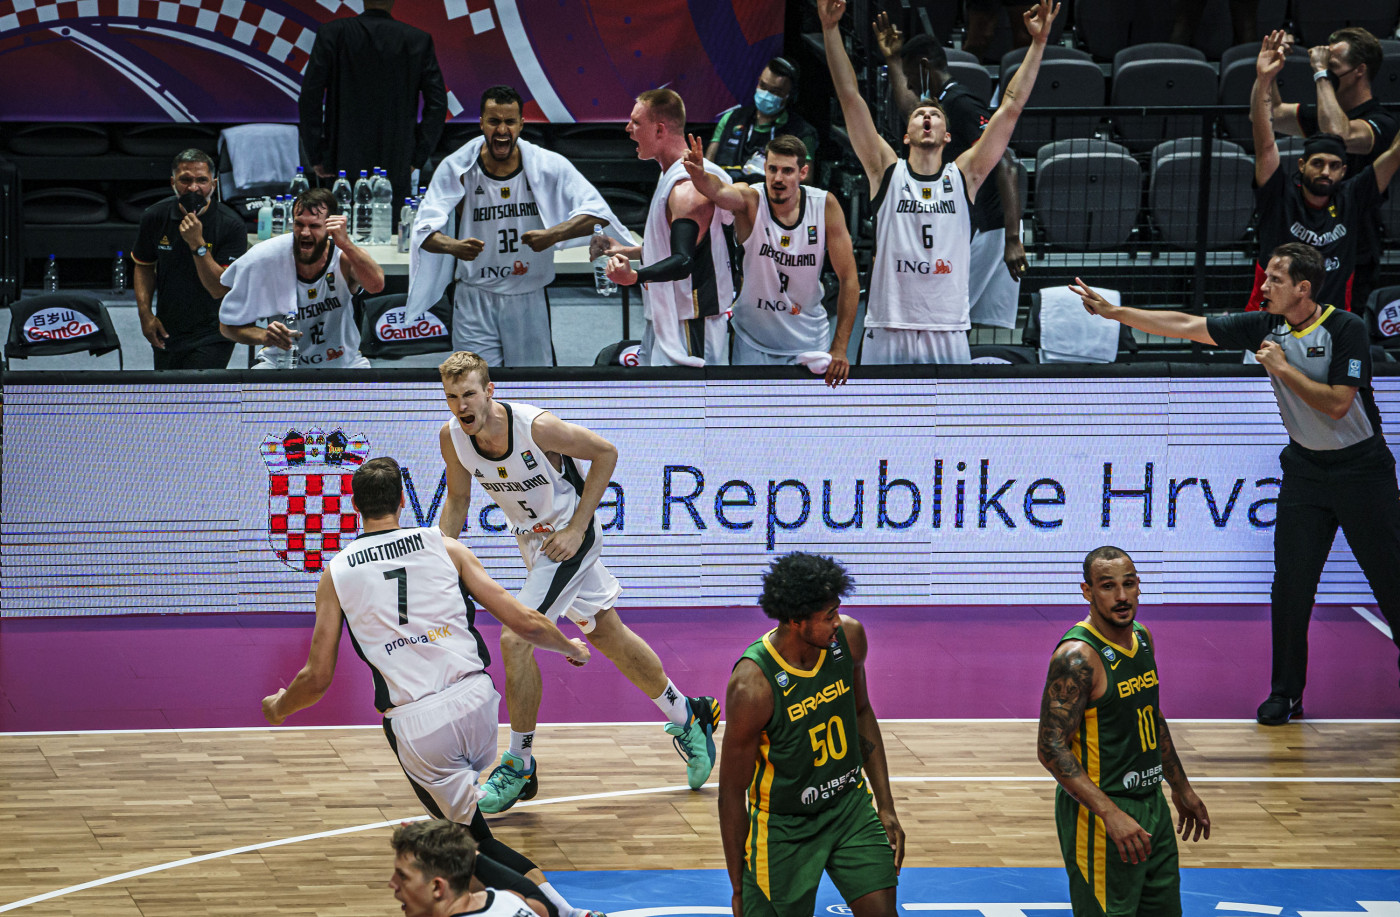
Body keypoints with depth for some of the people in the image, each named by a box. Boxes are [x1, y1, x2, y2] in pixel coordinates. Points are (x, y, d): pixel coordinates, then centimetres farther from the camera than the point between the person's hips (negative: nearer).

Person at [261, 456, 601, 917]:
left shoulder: (336, 573, 7)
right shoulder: (445, 547, 8)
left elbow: (318, 679, 9)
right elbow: (523, 622, 7)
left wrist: (278, 707, 31)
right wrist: (571, 647, 28)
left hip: (415, 725, -2)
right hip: (476, 700, 2)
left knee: (474, 846, 11)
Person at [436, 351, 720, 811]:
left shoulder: (536, 426, -30)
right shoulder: (451, 437, -14)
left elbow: (605, 453, -17)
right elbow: (457, 501, 4)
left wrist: (576, 529, -18)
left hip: (568, 537, -7)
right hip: (532, 539, 7)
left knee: (515, 639, -17)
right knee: (607, 634, 17)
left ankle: (519, 768, -3)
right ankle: (688, 718, 36)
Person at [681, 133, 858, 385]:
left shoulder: (825, 206, -10)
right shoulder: (750, 200, -16)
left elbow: (849, 279, -7)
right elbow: (719, 191, -41)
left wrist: (839, 349, -13)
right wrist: (699, 175, -65)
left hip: (809, 344, 2)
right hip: (753, 343, -1)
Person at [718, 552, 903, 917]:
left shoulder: (849, 637, -10)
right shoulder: (753, 685, -26)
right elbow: (732, 791, -16)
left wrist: (886, 806, 9)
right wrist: (738, 887, -10)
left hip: (850, 804, 5)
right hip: (784, 825, -5)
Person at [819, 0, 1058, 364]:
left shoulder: (964, 176, 10)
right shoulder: (887, 172, 8)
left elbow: (1011, 108, 8)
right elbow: (851, 99, 3)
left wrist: (1038, 43, 5)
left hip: (949, 335, 1)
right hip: (887, 332, -1)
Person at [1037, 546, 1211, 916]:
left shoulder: (1142, 638, 6)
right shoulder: (1078, 657, -21)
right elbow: (1051, 748, -24)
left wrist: (1181, 788, 24)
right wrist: (1110, 814, -29)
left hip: (1151, 802, 9)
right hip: (1098, 813, -8)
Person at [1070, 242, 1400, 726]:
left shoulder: (1346, 329, -16)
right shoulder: (1266, 327, -2)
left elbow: (1336, 404, -21)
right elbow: (1187, 326, -2)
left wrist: (1282, 368, -20)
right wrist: (1113, 310, -5)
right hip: (1305, 466, 4)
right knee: (1291, 582, -1)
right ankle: (1286, 692, 8)